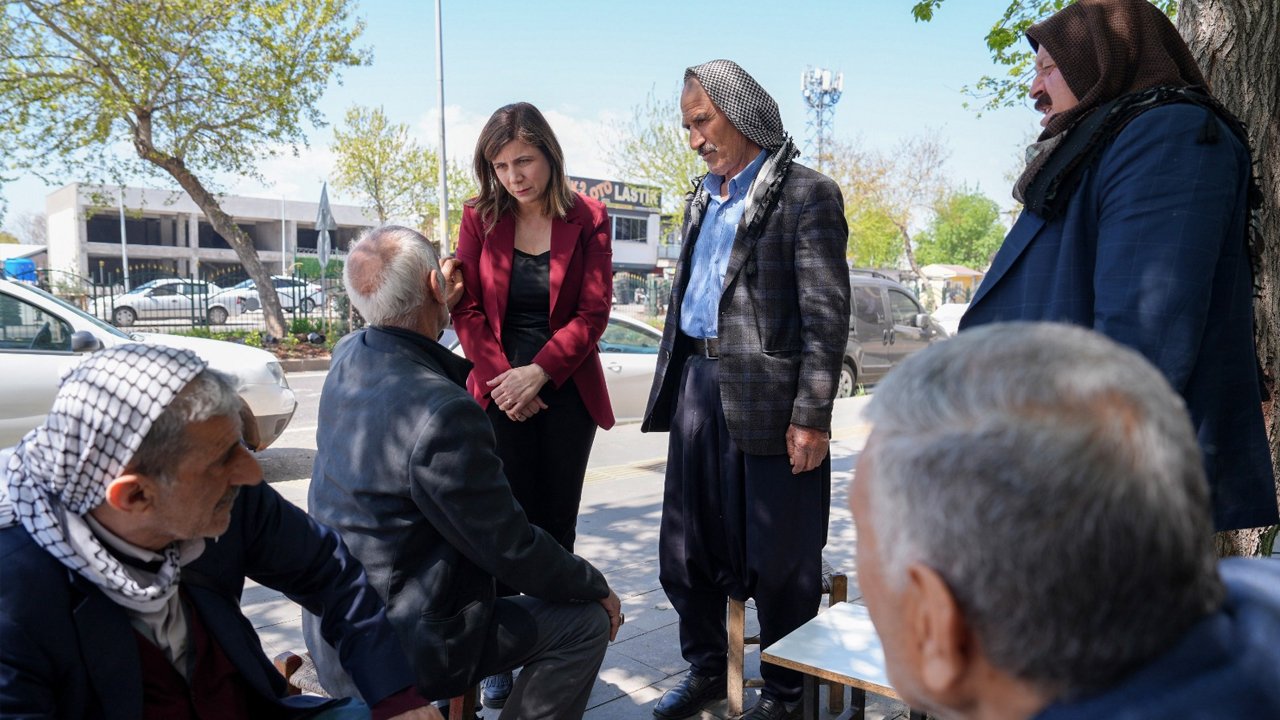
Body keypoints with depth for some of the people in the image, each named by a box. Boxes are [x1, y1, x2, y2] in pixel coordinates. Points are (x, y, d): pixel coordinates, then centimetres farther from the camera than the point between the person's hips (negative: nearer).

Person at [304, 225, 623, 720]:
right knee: (587, 620, -1)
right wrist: (597, 588, -5)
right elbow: (511, 549, -21)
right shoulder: (443, 415, -30)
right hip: (402, 652, -9)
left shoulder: (346, 359, -4)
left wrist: (441, 309, 26)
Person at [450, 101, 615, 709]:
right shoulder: (480, 217, 3)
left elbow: (593, 312, -6)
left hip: (566, 393, 0)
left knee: (555, 524, 6)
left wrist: (536, 373, -15)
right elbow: (466, 307, 1)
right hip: (498, 393, 0)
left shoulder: (587, 220, -1)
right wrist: (500, 377, -11)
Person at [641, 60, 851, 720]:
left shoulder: (806, 195, -6)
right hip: (697, 386, 7)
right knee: (688, 545, 14)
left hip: (765, 394, -7)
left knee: (776, 556, 4)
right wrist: (672, 386, 15)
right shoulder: (702, 200, 17)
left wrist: (811, 416, -16)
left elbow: (826, 314, -11)